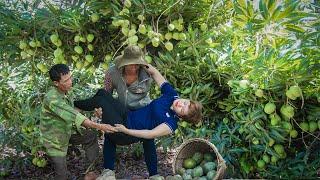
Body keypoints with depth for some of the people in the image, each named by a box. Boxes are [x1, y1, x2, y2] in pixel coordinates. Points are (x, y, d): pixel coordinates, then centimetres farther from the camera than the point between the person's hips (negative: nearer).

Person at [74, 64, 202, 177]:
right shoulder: (172, 95, -4)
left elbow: (151, 134, -23)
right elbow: (154, 72, -2)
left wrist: (126, 131, -23)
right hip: (127, 115, 8)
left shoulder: (172, 123, -19)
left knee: (99, 100, -13)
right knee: (102, 93, 2)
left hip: (126, 135, -8)